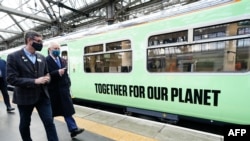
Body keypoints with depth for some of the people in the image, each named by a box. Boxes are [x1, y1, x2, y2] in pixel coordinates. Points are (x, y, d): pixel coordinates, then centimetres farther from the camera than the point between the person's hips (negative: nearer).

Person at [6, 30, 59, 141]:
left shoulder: (41, 57, 5)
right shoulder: (13, 57, -9)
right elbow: (11, 79, -16)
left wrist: (47, 78, -8)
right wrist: (35, 81, -25)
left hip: (42, 95, 3)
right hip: (25, 97, -3)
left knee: (49, 122, 3)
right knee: (24, 124, 18)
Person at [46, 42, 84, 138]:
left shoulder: (63, 60, 12)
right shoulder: (46, 61, -9)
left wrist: (68, 85, 9)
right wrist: (57, 72, -30)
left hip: (63, 89, 5)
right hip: (52, 90, -4)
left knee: (67, 110, 4)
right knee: (51, 112, 14)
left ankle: (73, 129, 8)